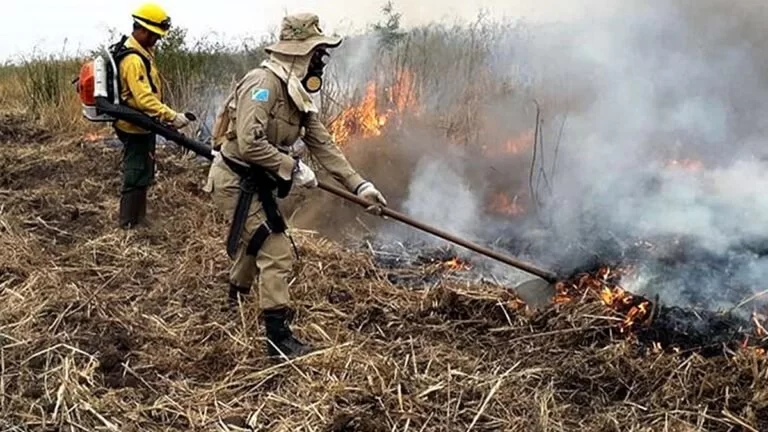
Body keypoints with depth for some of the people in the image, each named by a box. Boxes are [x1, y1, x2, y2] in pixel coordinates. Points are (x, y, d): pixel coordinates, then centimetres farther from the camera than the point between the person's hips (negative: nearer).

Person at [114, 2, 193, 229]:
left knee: (142, 174, 20)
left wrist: (166, 116, 19)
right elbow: (144, 99, -34)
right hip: (136, 127, -11)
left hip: (140, 125, 11)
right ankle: (129, 225, 6)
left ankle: (138, 219, 32)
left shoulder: (141, 51, 9)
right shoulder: (133, 60, -25)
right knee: (137, 176, -3)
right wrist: (172, 117, -40)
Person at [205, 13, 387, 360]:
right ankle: (279, 338, -4)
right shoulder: (264, 83, -24)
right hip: (235, 182, -10)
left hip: (255, 183, 10)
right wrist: (293, 168, -24)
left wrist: (359, 185, -1)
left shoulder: (298, 96, 5)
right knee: (275, 252, -12)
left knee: (255, 243, 29)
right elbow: (249, 143, -32)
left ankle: (236, 303, 54)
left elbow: (323, 145, 5)